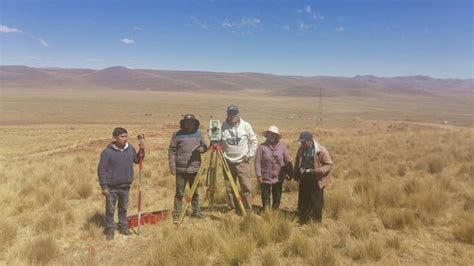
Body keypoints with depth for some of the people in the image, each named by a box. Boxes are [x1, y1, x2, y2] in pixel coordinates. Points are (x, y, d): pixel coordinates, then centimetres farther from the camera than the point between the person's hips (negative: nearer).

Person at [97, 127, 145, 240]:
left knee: (123, 208, 19)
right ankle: (109, 230, 22)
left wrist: (141, 151, -4)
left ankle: (123, 227, 35)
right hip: (111, 187, -4)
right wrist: (104, 186, -14)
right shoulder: (107, 152, -15)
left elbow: (137, 160, 14)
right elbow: (101, 170, -12)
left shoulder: (130, 148, -1)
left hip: (125, 186, 5)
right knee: (110, 210, 7)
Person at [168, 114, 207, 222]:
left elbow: (204, 146, 15)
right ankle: (176, 214, 15)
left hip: (194, 168, 3)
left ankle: (196, 212, 28)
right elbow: (171, 151, -2)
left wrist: (202, 148, -9)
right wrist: (172, 166, -9)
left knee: (195, 192, 15)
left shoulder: (198, 133, 9)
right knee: (179, 193, 3)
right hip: (181, 169, -3)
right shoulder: (177, 134, -2)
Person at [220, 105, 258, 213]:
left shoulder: (246, 126, -4)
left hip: (242, 162, -1)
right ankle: (234, 210, 20)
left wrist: (249, 155, -1)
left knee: (246, 187, -4)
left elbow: (253, 141, 6)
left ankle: (248, 211, 6)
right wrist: (222, 155, -11)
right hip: (228, 162, 2)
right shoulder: (222, 127, -4)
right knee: (229, 188, 7)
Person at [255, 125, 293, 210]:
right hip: (265, 178, -2)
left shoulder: (281, 146, -1)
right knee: (265, 198, 10)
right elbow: (257, 162, -9)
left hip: (278, 178, 2)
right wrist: (259, 175, -13)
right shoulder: (262, 147, -9)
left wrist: (289, 173, -3)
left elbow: (288, 161, 3)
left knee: (277, 198, 17)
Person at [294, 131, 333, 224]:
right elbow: (297, 163, 15)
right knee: (303, 203, 15)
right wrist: (296, 174, 3)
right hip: (304, 181, 5)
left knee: (317, 204, 8)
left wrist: (318, 171, -28)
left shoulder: (321, 150, -17)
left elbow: (329, 164, -15)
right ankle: (303, 222, 31)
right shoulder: (301, 149, 0)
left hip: (316, 182, -5)